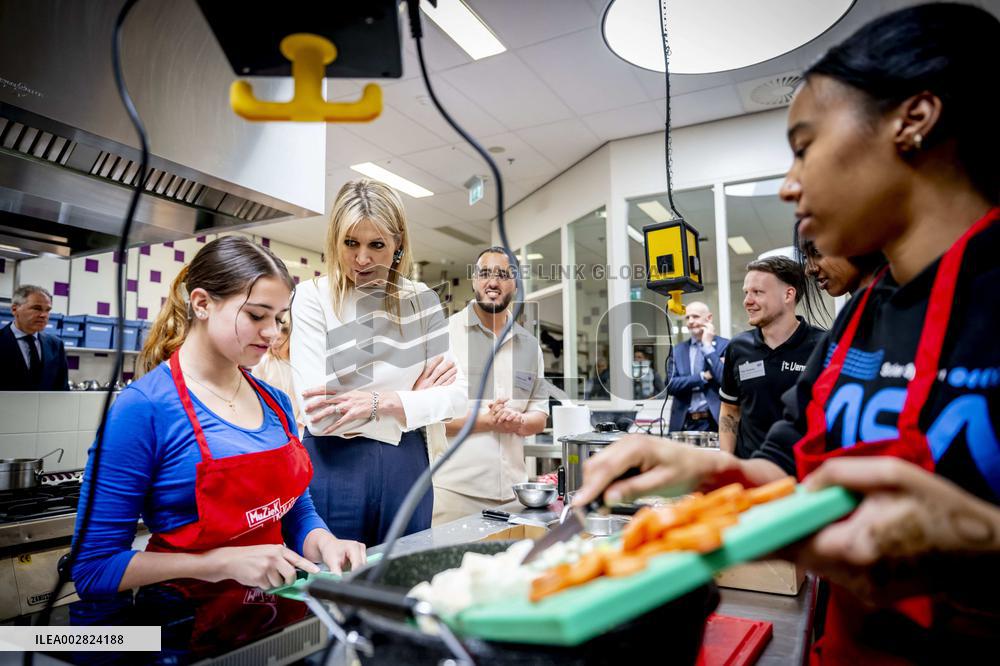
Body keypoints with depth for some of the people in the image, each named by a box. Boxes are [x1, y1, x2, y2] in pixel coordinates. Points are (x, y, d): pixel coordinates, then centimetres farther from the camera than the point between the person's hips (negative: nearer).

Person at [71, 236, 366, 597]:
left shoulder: (275, 401, 5)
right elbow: (94, 568, -10)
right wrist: (227, 561, -18)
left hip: (277, 588, 5)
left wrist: (325, 543, -7)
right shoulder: (142, 407, -12)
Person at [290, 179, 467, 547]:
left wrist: (380, 403, -16)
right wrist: (414, 397, -9)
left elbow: (457, 396, -2)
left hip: (405, 466, 3)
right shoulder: (313, 296, -8)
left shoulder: (421, 300, 3)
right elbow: (318, 414, -17)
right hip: (336, 466, -3)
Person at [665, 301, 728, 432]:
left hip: (715, 422, -3)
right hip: (684, 424, 3)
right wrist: (703, 376, -12)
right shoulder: (677, 351, 9)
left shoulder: (725, 345, 0)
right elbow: (670, 385, -1)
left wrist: (708, 346, -11)